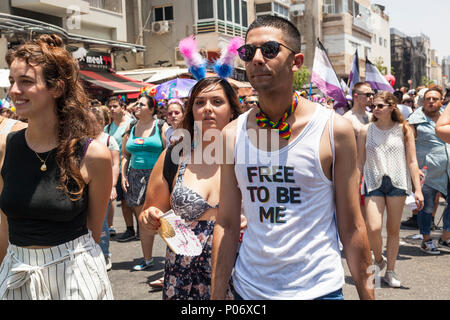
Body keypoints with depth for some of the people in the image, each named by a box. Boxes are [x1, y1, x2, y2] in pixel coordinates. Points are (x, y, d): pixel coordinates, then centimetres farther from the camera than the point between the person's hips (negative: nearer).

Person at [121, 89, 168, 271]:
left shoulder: (161, 127, -1)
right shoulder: (130, 130, 13)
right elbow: (125, 155, 18)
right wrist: (124, 176, 7)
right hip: (135, 177, 5)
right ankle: (147, 259, 18)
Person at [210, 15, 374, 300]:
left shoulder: (335, 129, -8)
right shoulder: (232, 134, -1)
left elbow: (352, 227, -5)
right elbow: (227, 225, 1)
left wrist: (367, 295, -5)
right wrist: (216, 296, -1)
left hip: (317, 287, -2)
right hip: (248, 287, 2)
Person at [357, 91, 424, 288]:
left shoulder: (403, 130, 3)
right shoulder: (366, 131, 4)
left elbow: (412, 161, 3)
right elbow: (360, 163, 8)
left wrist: (418, 189, -3)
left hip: (397, 183, 0)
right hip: (374, 183, 0)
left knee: (393, 229, 6)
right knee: (373, 228, -14)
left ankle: (390, 271, 22)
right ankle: (378, 259, 17)